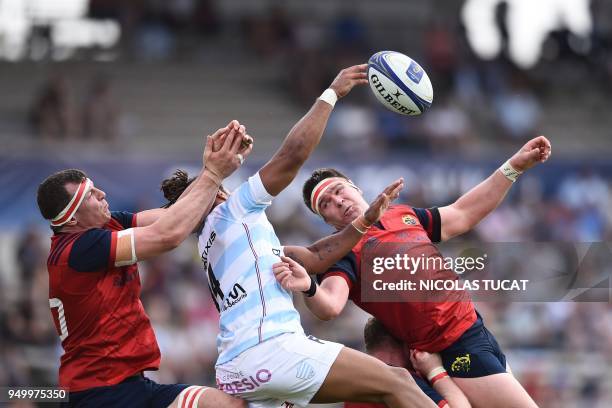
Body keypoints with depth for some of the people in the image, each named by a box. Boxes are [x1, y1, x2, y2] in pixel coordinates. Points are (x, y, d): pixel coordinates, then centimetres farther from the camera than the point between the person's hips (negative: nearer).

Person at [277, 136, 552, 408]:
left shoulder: (403, 215, 12)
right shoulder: (344, 252, -9)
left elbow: (463, 214, 24)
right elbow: (330, 306, -27)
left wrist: (515, 165, 22)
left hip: (477, 330, 8)